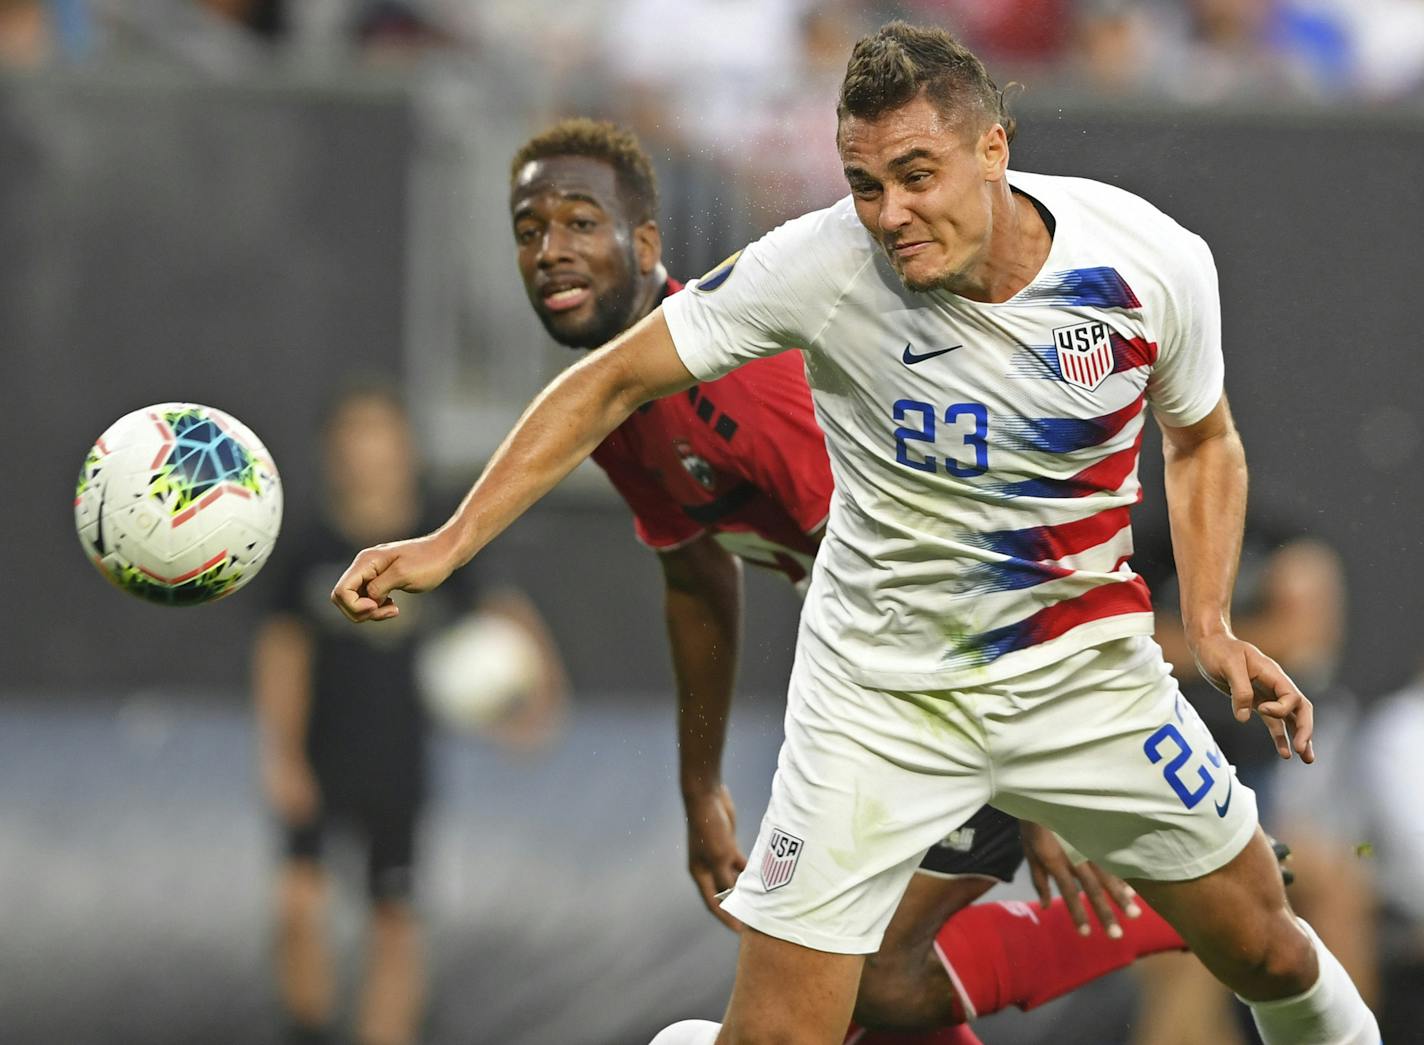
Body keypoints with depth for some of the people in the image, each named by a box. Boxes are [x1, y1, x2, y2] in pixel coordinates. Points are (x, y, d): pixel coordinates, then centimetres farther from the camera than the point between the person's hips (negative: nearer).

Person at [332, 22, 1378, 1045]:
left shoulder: (1154, 263, -16)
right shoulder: (822, 265, -23)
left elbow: (1202, 441, 5)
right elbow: (616, 381, -12)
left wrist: (1211, 626, -9)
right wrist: (450, 542, -18)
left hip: (1086, 666, 2)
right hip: (879, 689, -2)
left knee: (1262, 949, 13)